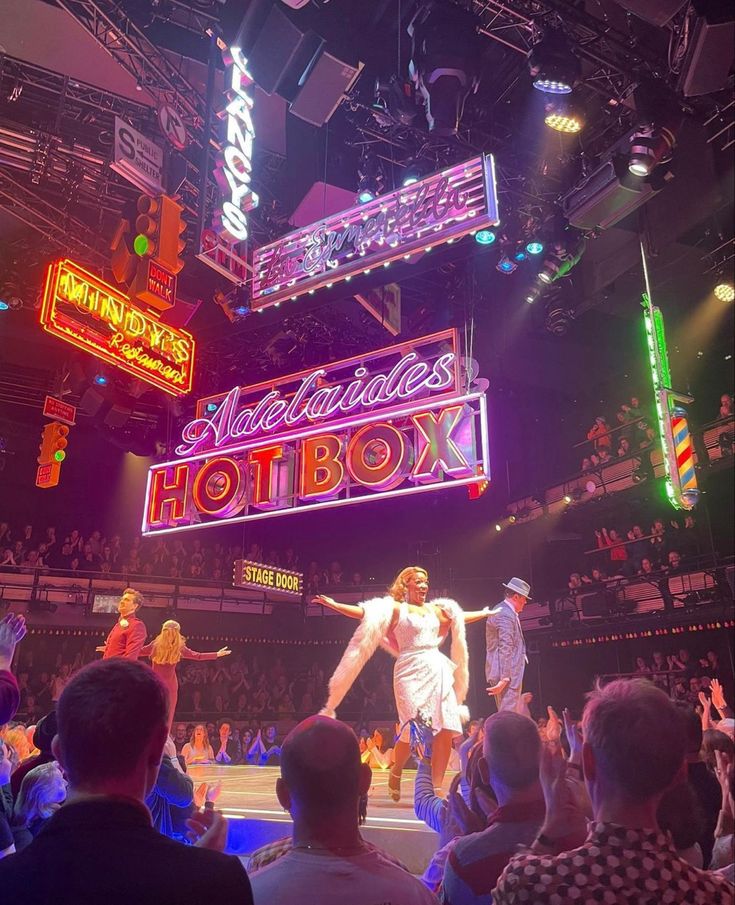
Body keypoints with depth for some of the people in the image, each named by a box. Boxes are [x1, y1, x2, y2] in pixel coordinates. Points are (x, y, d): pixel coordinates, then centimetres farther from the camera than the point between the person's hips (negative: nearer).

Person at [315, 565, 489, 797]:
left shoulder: (437, 609, 18)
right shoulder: (395, 609, 3)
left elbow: (460, 618, 33)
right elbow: (364, 612, -6)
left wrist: (485, 613, 42)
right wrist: (334, 605, -17)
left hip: (438, 671, 5)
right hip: (411, 672, -5)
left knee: (446, 730, -6)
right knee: (412, 730, -7)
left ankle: (436, 788, 4)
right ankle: (395, 773, 23)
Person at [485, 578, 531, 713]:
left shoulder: (501, 611, 17)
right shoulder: (506, 615, -17)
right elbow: (505, 649, -23)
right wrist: (505, 678, -25)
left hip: (507, 674, 11)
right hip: (507, 675, -11)